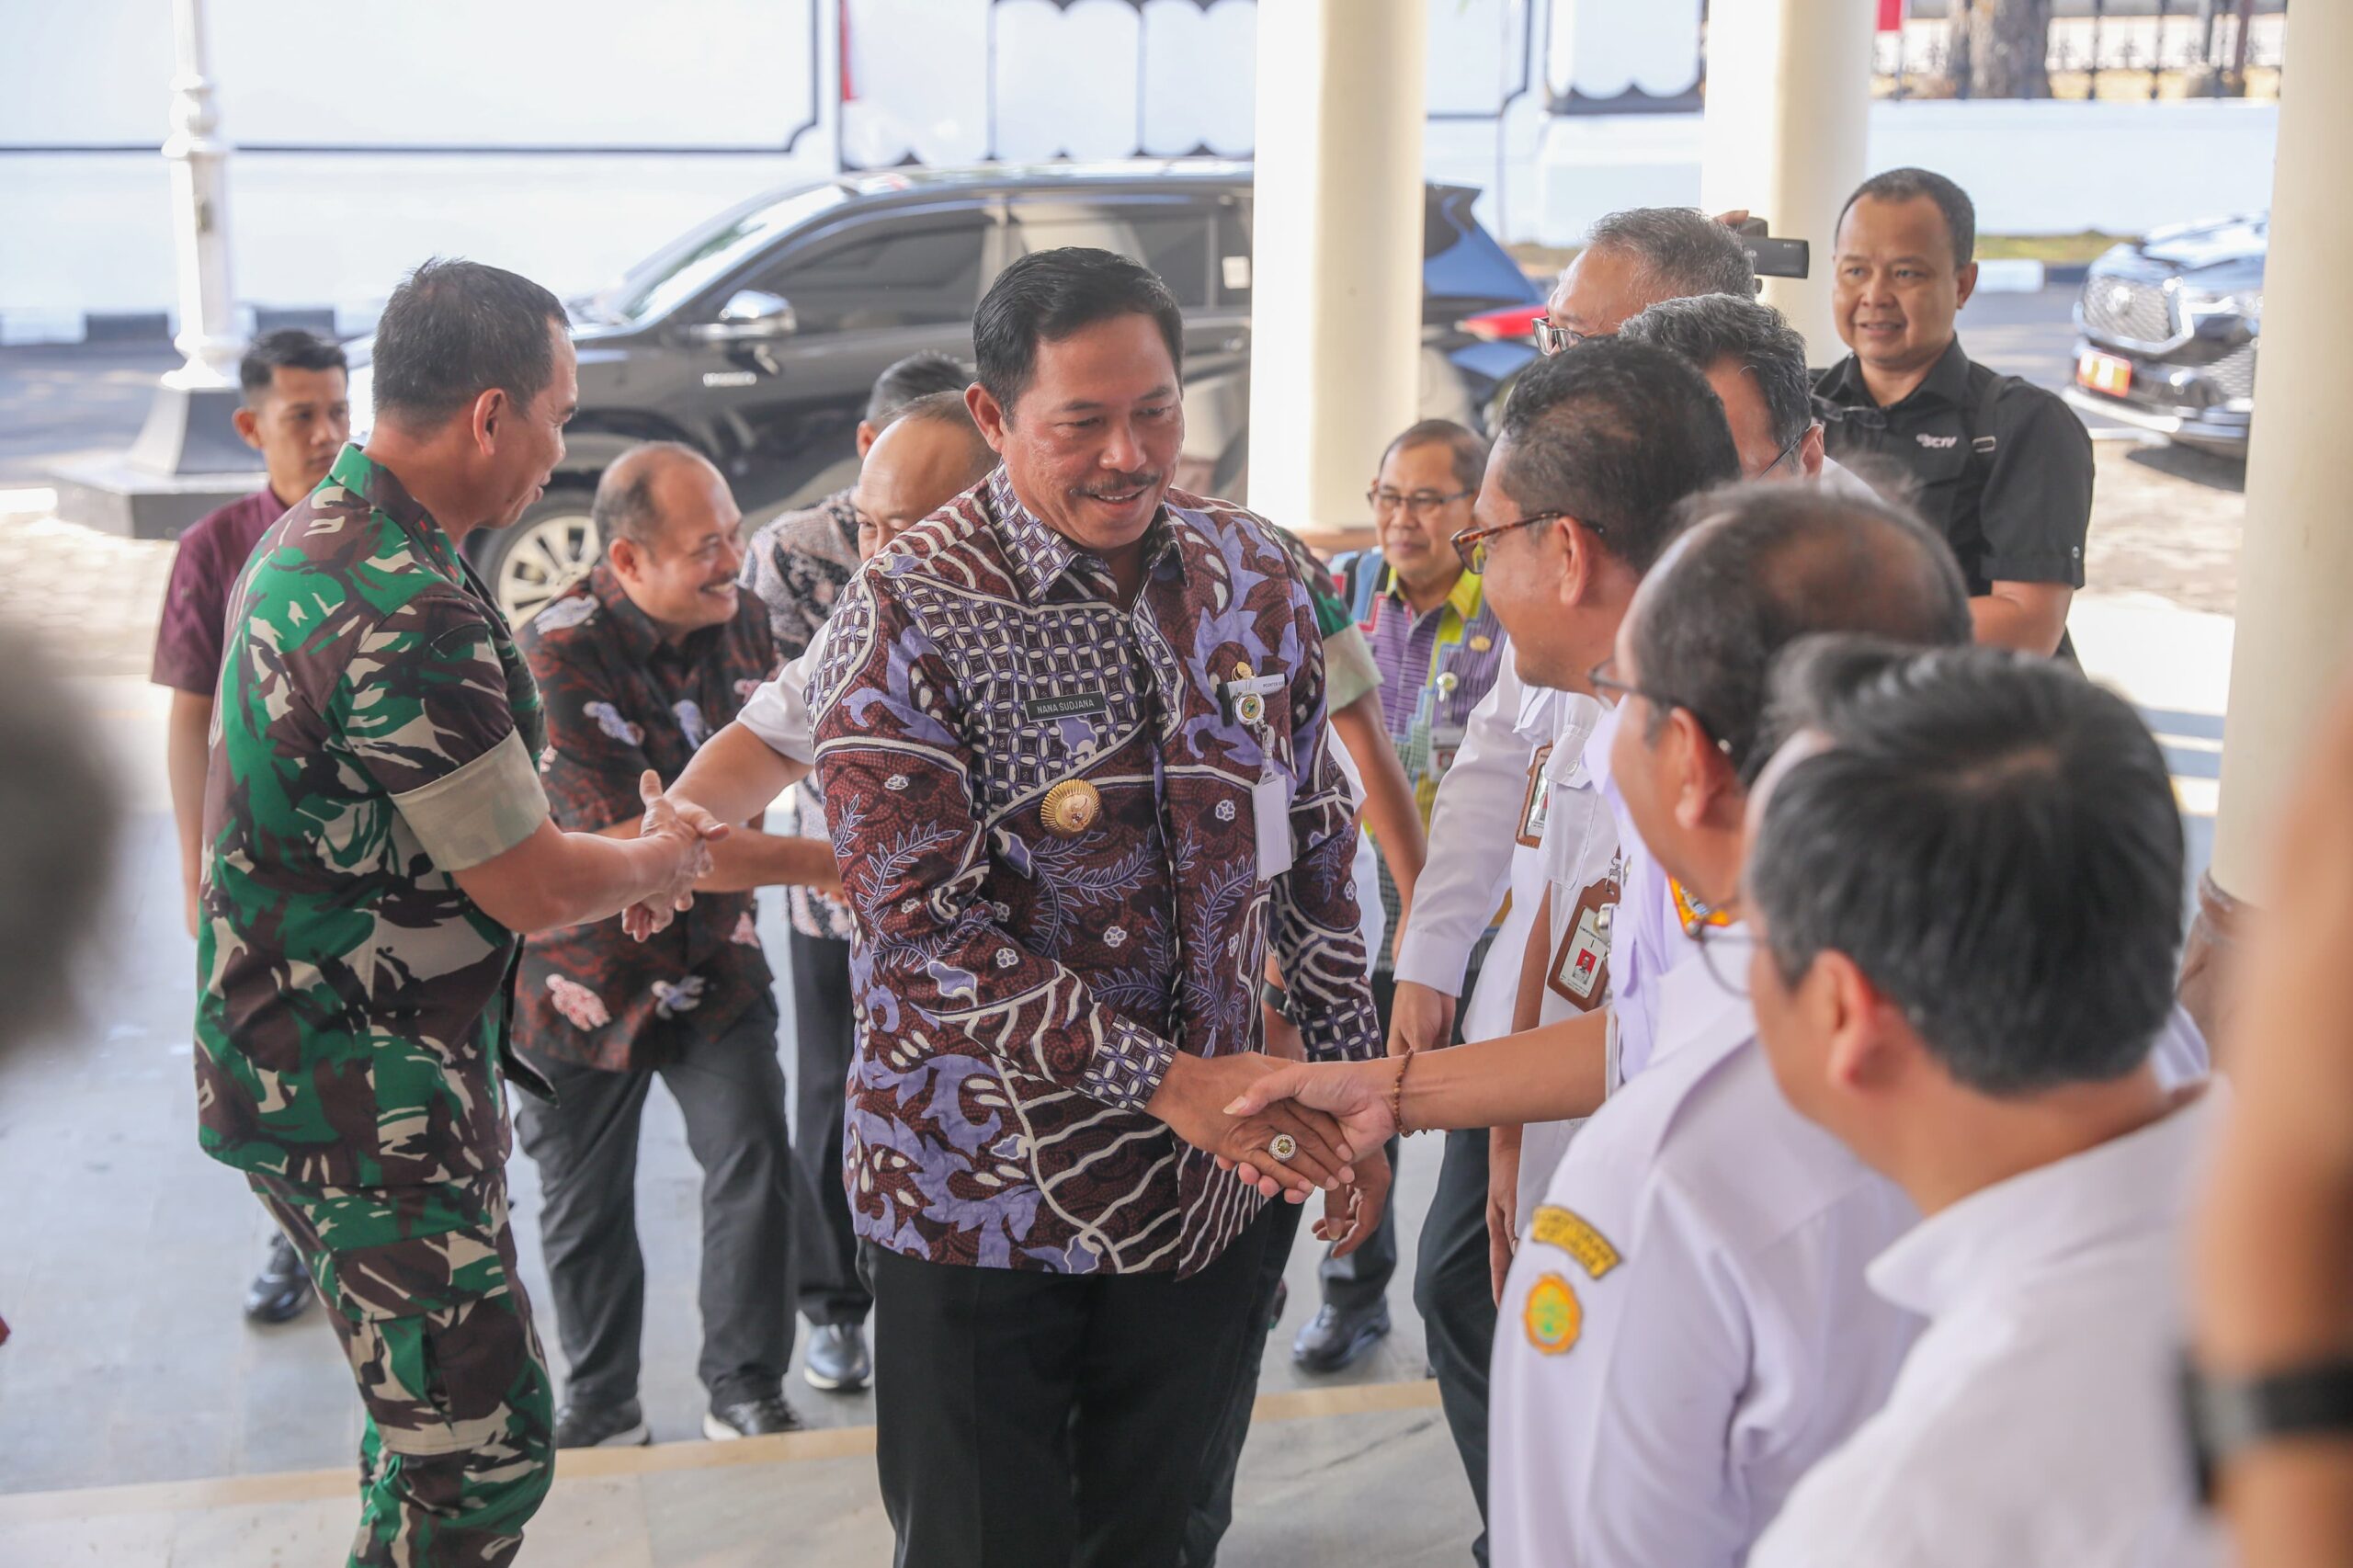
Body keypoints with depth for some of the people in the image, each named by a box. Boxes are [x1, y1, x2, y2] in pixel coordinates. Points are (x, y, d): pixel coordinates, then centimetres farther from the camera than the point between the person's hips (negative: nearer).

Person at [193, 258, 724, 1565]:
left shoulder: (316, 539, 9)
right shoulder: (408, 611, -26)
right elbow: (532, 890, -17)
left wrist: (615, 857, 16)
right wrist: (658, 862, 3)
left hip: (322, 1059, 11)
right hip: (362, 1098, -11)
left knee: (442, 1420, 21)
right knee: (484, 1450, -6)